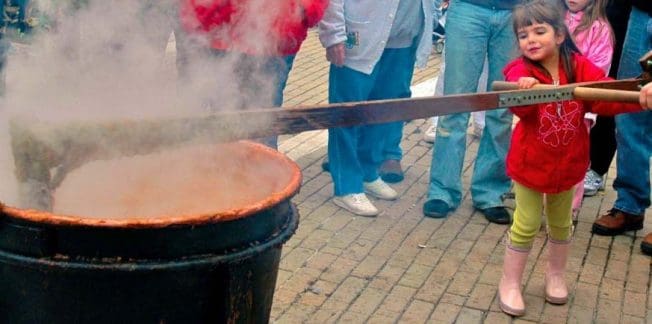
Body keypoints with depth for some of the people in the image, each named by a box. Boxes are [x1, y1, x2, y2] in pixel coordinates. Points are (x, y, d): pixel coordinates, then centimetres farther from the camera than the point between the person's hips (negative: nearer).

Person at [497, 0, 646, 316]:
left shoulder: (579, 67, -9)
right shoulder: (520, 70, -18)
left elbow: (606, 96, -20)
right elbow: (521, 106, -37)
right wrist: (524, 92, -61)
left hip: (568, 162, 4)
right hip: (530, 162, -3)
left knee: (561, 224, 20)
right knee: (526, 225, 2)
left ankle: (555, 275, 43)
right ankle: (510, 283, 19)